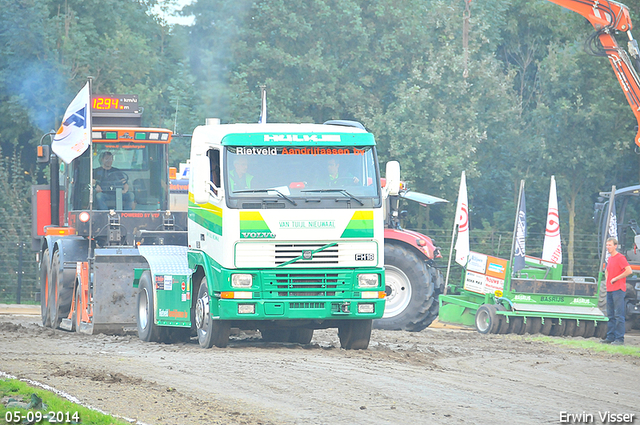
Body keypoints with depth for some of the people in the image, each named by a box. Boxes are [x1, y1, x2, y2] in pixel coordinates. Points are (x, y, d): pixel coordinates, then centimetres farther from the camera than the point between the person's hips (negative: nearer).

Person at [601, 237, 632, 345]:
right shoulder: (610, 259, 18)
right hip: (609, 290, 9)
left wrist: (616, 279, -15)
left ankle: (620, 339, -10)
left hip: (618, 290, -9)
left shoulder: (620, 258, -9)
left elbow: (629, 271, -21)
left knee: (619, 315, -9)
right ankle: (610, 337, 15)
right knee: (610, 315, 11)